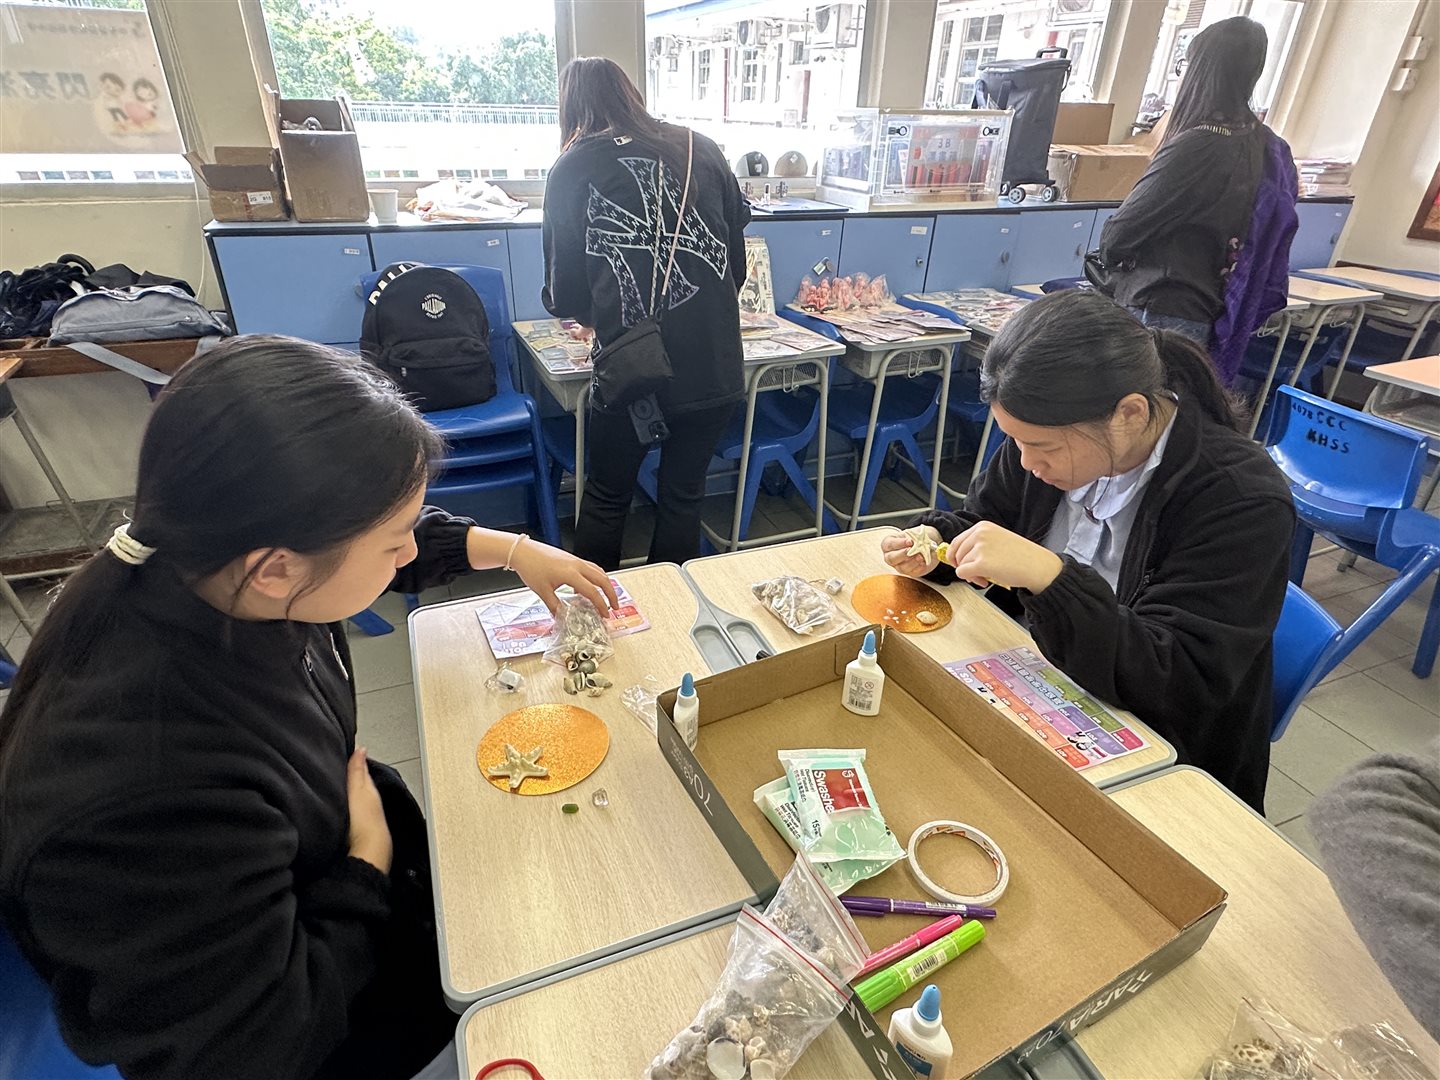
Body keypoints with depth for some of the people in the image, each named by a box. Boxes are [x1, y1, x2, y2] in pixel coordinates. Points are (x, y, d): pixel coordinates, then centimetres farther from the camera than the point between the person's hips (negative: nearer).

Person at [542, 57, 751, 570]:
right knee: (683, 495, 17)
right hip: (716, 367, 3)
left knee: (606, 496, 17)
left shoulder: (573, 168, 1)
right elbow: (737, 263, 13)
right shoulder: (701, 149, 8)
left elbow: (565, 295, 4)